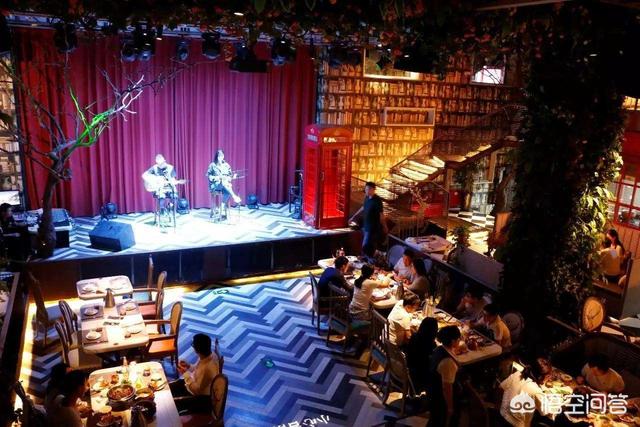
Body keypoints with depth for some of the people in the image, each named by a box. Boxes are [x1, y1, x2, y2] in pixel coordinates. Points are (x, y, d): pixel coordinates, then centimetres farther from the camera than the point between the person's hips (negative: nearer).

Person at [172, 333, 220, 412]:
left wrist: (185, 373, -21)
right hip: (198, 383, 9)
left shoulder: (206, 368, -38)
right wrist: (189, 366, -7)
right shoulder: (210, 354, -13)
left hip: (201, 398, -9)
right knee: (168, 388, 13)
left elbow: (196, 390, -25)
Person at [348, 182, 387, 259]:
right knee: (365, 246, 17)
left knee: (366, 246, -6)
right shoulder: (367, 197, 3)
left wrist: (384, 227, -9)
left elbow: (381, 214, -16)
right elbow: (363, 207, 20)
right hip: (365, 225, 8)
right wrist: (353, 216, 27)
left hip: (372, 227, -8)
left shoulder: (377, 200, -21)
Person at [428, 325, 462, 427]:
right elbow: (447, 387, -28)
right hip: (441, 396, -7)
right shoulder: (448, 362, -35)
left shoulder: (438, 349, -8)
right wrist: (450, 407, -15)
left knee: (435, 417, 29)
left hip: (432, 390, 7)